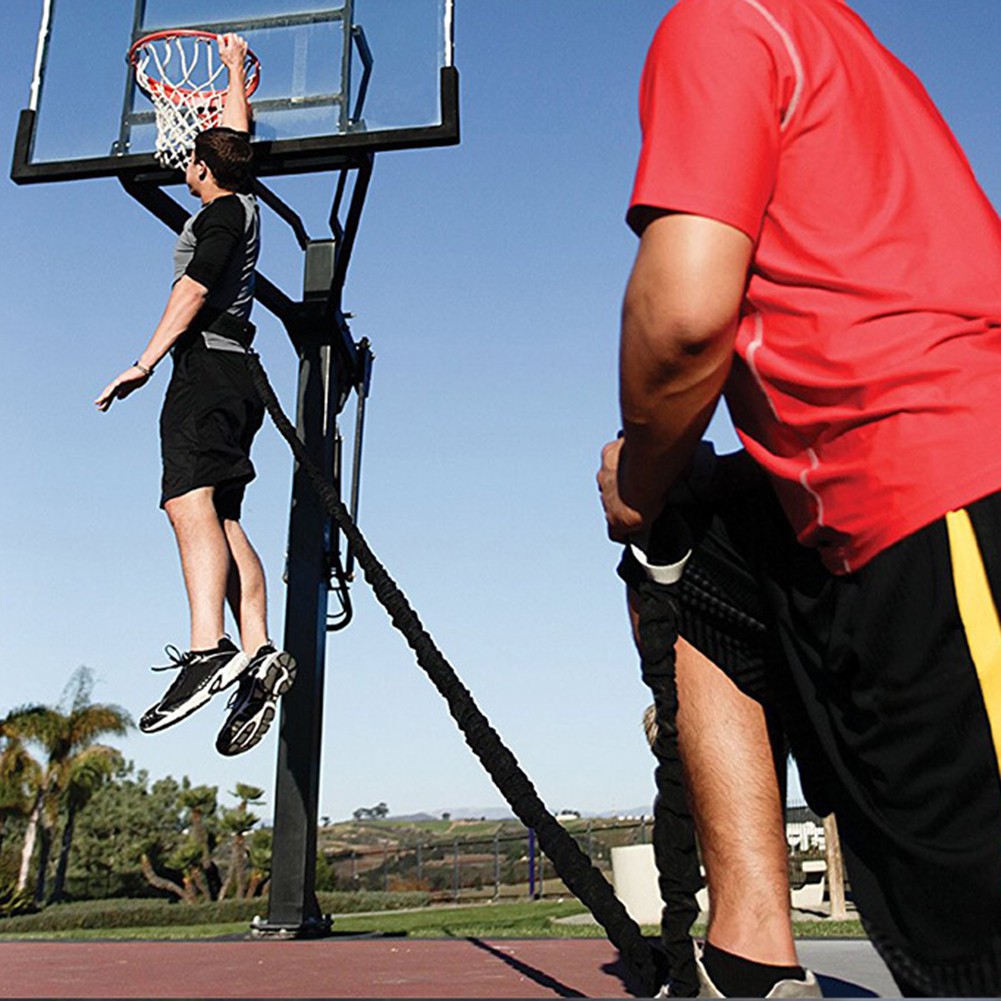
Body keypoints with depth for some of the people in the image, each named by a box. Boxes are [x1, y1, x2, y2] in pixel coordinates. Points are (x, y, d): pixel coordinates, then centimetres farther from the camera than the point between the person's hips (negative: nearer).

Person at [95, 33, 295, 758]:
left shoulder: (219, 212, 0)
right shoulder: (245, 204, 24)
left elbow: (194, 289, -14)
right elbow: (237, 136, 41)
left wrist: (145, 363, -18)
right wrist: (235, 68, 54)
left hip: (207, 365, -9)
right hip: (232, 373, 9)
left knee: (190, 500, -23)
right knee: (222, 522, 1)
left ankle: (209, 649, -37)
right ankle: (259, 655, -10)